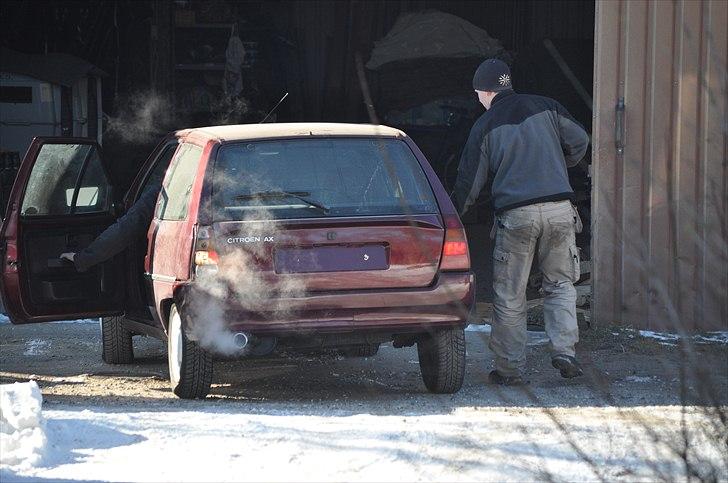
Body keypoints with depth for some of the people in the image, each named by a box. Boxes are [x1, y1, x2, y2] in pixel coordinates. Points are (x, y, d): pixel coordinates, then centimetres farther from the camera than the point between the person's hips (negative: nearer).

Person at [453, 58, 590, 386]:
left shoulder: (486, 126, 5)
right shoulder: (545, 108, 10)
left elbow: (469, 181, 6)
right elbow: (579, 141, 12)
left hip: (515, 216, -2)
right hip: (559, 209, 2)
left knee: (509, 296, 6)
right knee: (560, 284, 13)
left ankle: (510, 368, 8)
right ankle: (564, 350, -5)